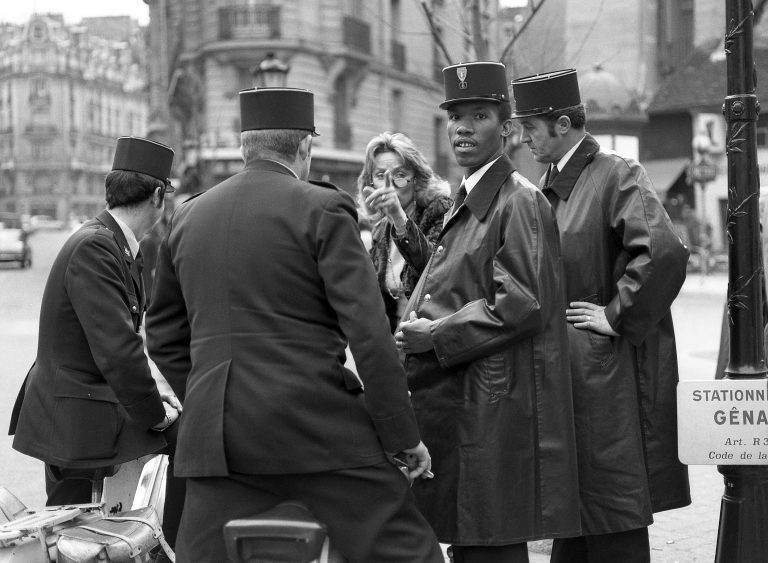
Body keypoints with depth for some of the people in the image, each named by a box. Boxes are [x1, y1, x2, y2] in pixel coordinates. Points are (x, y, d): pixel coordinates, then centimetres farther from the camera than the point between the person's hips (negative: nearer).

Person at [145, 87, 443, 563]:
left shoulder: (187, 216, 12)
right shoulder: (322, 210, -4)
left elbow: (163, 335, 19)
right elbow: (368, 332, -9)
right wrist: (404, 434, -4)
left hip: (215, 434, 5)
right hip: (318, 428, -5)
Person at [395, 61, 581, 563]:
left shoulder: (519, 201, -11)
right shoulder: (466, 202, 18)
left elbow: (523, 303, -18)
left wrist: (438, 336, -15)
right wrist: (417, 328, 6)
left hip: (495, 409, -9)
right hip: (457, 402, 9)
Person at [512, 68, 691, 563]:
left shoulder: (617, 175, -13)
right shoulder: (552, 184, 13)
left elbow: (664, 251, -27)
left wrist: (618, 315, -19)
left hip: (605, 369, -8)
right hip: (564, 369, 8)